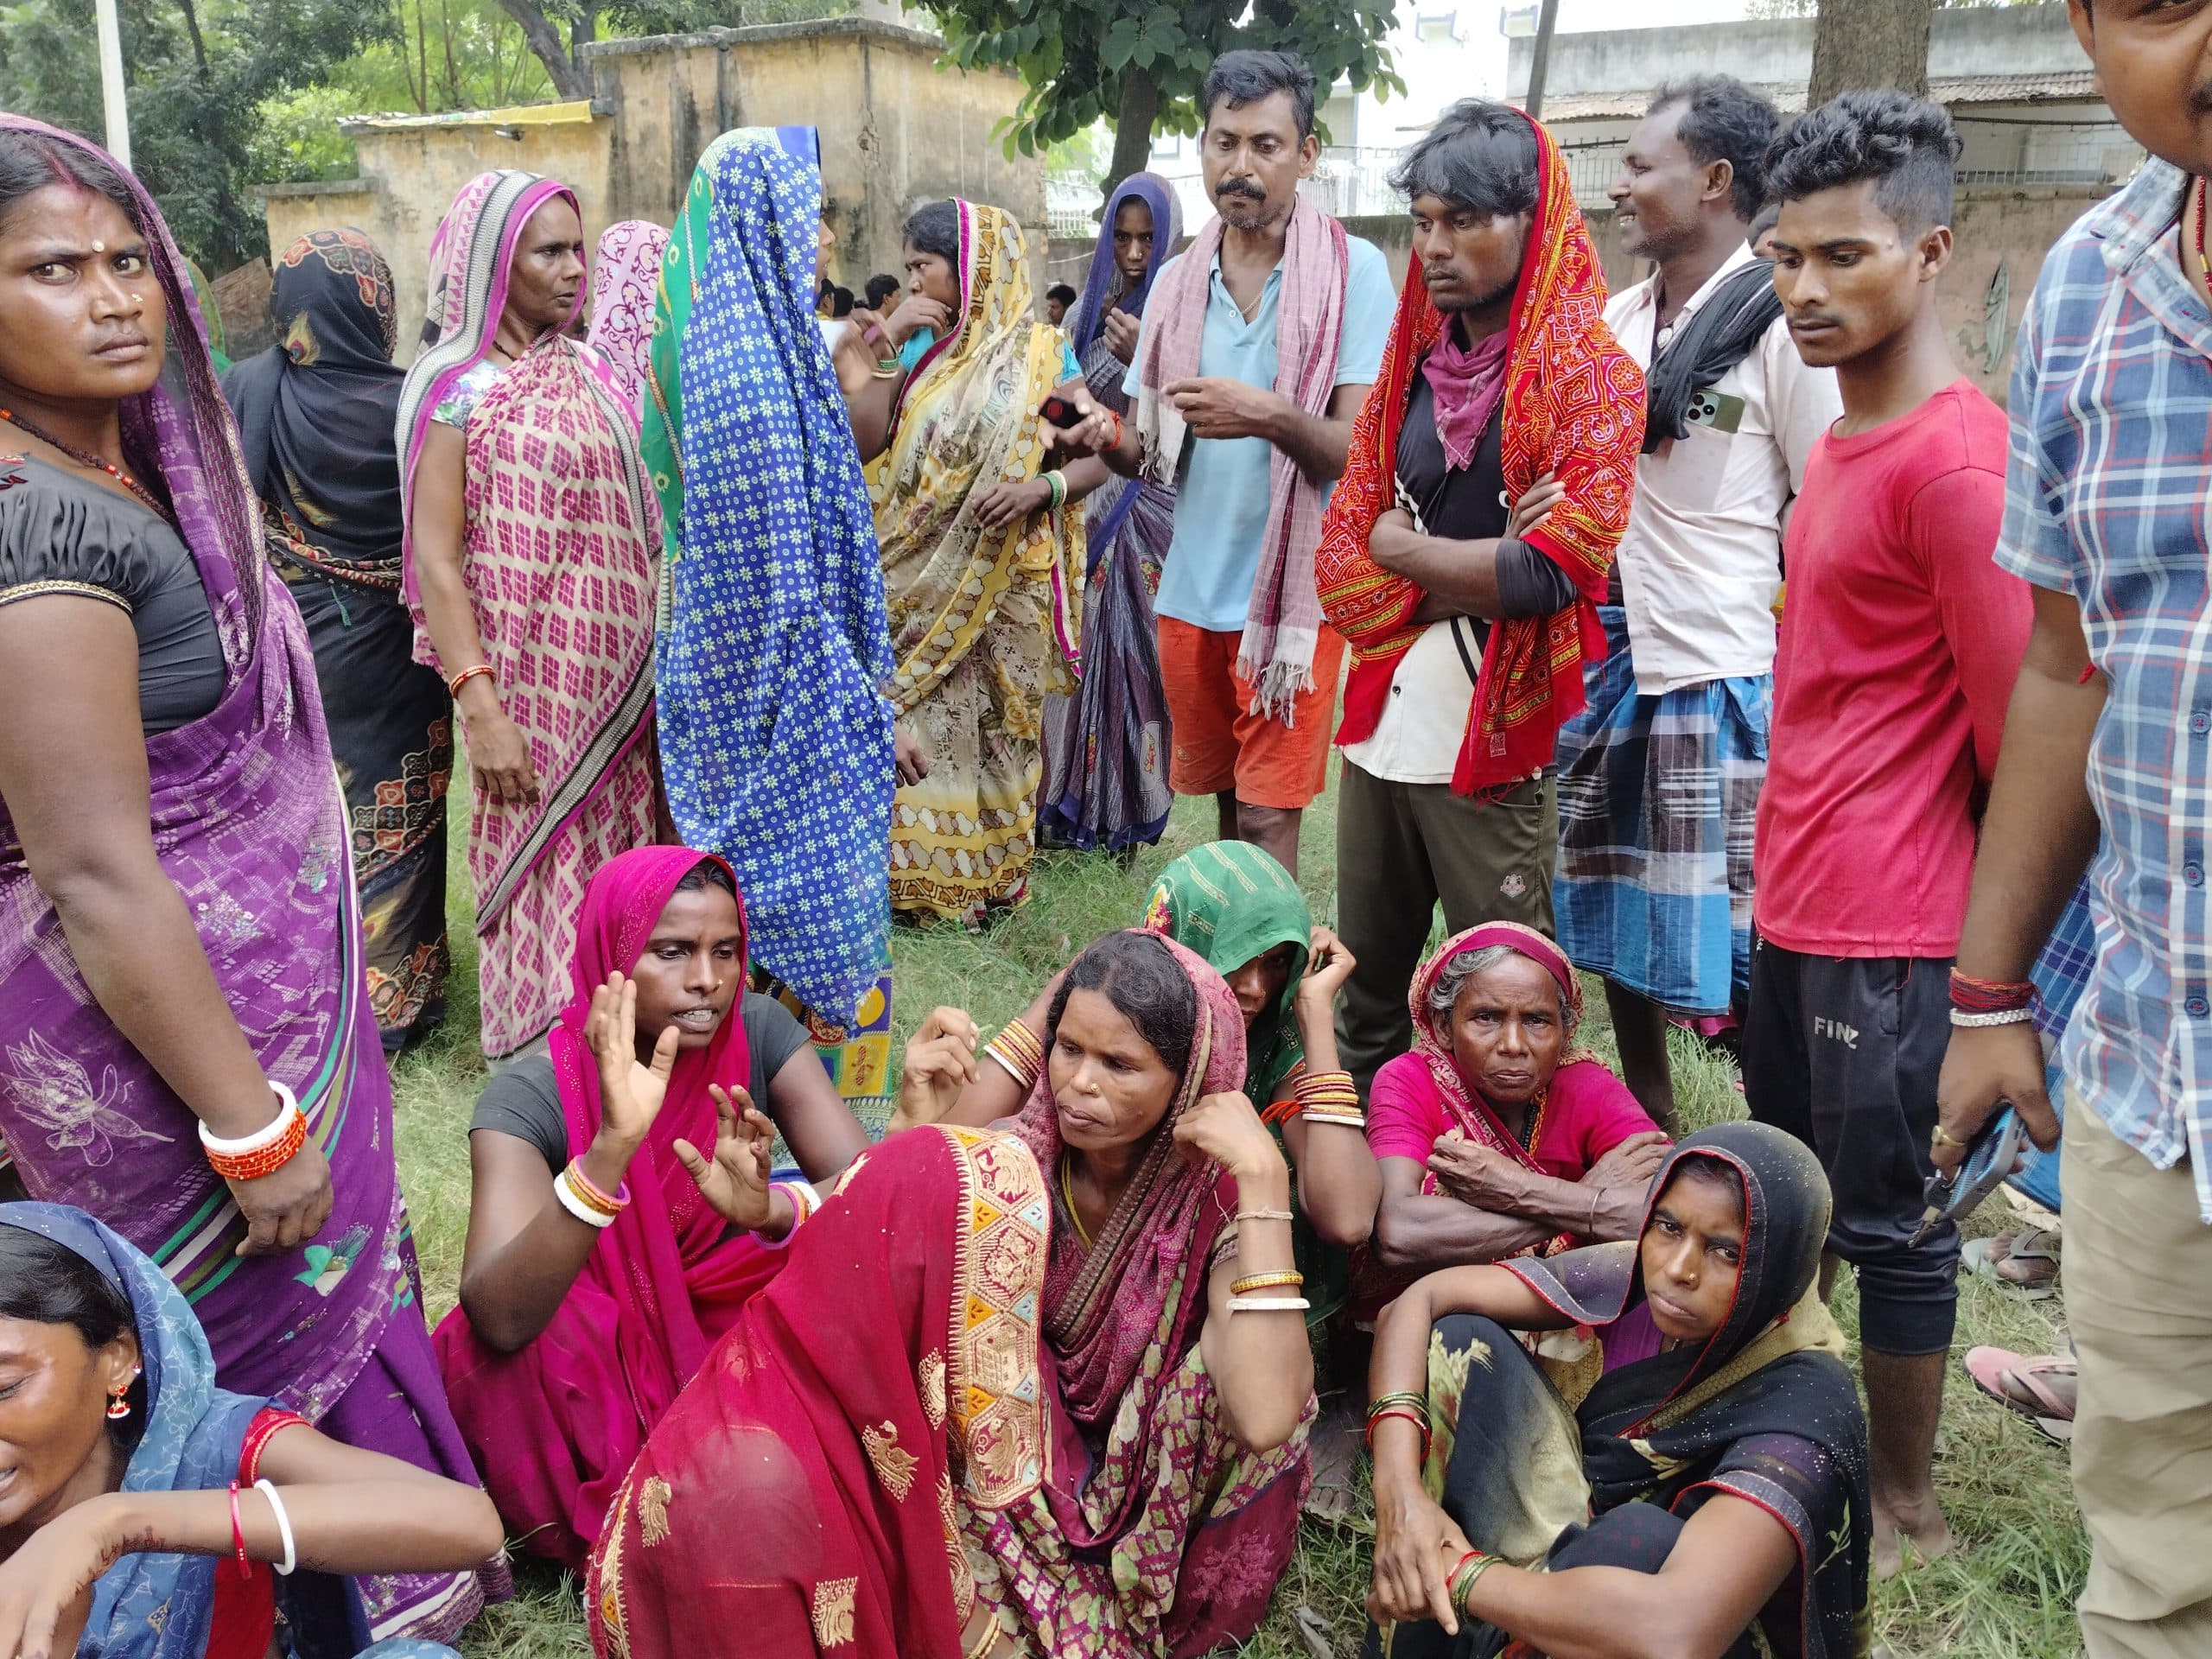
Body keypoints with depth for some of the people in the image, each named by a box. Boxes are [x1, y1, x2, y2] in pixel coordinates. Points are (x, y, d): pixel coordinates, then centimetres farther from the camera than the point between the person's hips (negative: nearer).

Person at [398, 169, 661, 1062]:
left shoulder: (587, 370, 10)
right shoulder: (456, 386, -8)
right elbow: (436, 561, -13)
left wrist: (660, 659, 10)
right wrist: (480, 708, -20)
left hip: (621, 677, 6)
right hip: (533, 684, -6)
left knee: (619, 858, 11)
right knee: (542, 866, 2)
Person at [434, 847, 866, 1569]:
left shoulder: (761, 1032, -13)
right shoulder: (531, 1097, -22)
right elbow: (498, 1318, -36)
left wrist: (773, 1209, -44)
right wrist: (611, 1146, -48)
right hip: (587, 1382, -2)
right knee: (521, 1340, -33)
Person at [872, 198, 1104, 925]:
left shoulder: (1037, 353, -6)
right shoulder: (930, 350, 13)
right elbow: (889, 450, 14)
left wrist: (1041, 488, -26)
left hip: (996, 580, -6)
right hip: (919, 577, 6)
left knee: (991, 721, 1)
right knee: (917, 720, 8)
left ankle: (982, 874, 12)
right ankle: (918, 868, 19)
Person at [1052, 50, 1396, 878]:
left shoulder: (1354, 269, -9)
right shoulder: (1177, 280, 6)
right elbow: (1156, 454, 10)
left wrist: (1271, 417, -32)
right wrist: (1109, 437, -13)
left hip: (1295, 588, -5)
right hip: (1192, 589, 5)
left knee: (1267, 817, -3)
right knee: (1227, 801, 17)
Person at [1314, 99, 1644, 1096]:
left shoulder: (1588, 374, -7)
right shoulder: (1412, 361, 11)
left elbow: (1549, 574, -18)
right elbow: (1341, 558, 4)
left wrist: (1403, 547, -5)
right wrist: (1477, 571, -10)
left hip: (1493, 742, -6)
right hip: (1380, 719, 6)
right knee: (1365, 993, 16)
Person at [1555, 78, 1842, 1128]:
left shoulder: (1779, 327, -8)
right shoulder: (1617, 321, 11)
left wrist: (1802, 689, -10)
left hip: (1718, 680, -7)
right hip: (1605, 666, 7)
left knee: (1731, 945, -2)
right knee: (1613, 927, 16)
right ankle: (1646, 1124, 34)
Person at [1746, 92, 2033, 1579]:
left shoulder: (1954, 463, -20)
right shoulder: (1843, 439, 11)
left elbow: (2016, 720, -18)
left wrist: (1993, 934, -5)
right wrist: (1794, 862, 16)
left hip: (1886, 924, -9)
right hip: (1796, 898, 9)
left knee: (1887, 1220, 6)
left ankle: (1909, 1508, 25)